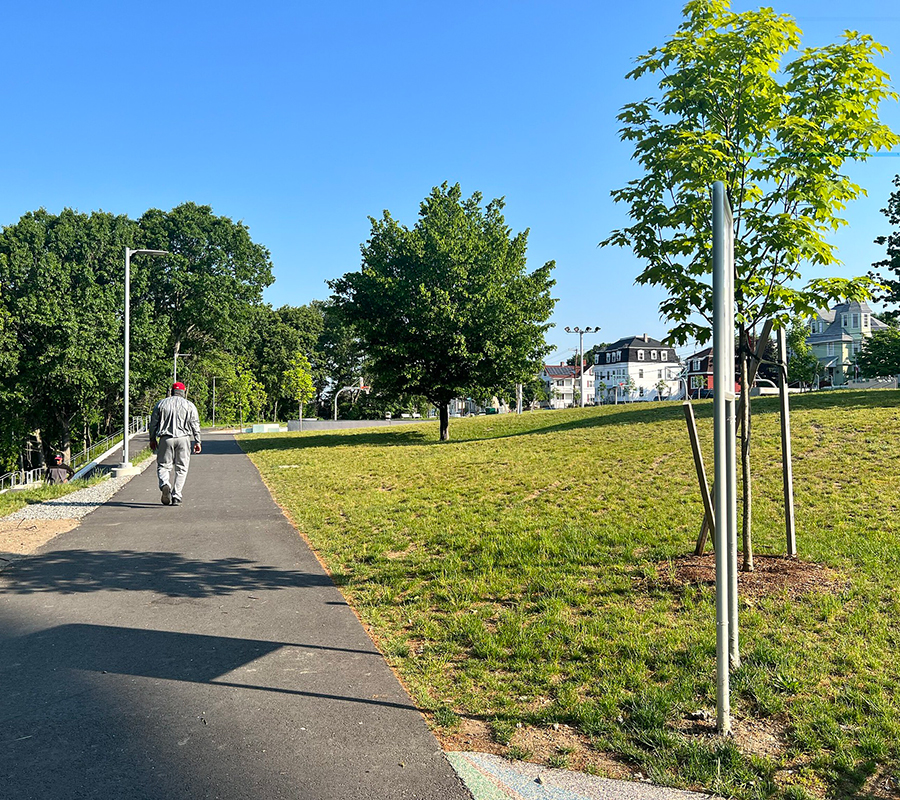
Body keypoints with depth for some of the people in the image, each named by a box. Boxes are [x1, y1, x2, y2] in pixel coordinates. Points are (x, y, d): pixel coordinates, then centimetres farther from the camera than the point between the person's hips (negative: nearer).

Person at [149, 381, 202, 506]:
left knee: (163, 465, 7)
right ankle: (176, 497, 2)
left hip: (166, 439, 0)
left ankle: (165, 484, -23)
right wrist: (197, 442, 7)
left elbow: (153, 423, 10)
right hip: (183, 438, 0)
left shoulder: (161, 403, 9)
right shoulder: (190, 405, 7)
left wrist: (152, 439, 19)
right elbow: (195, 425, 3)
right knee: (181, 469, 6)